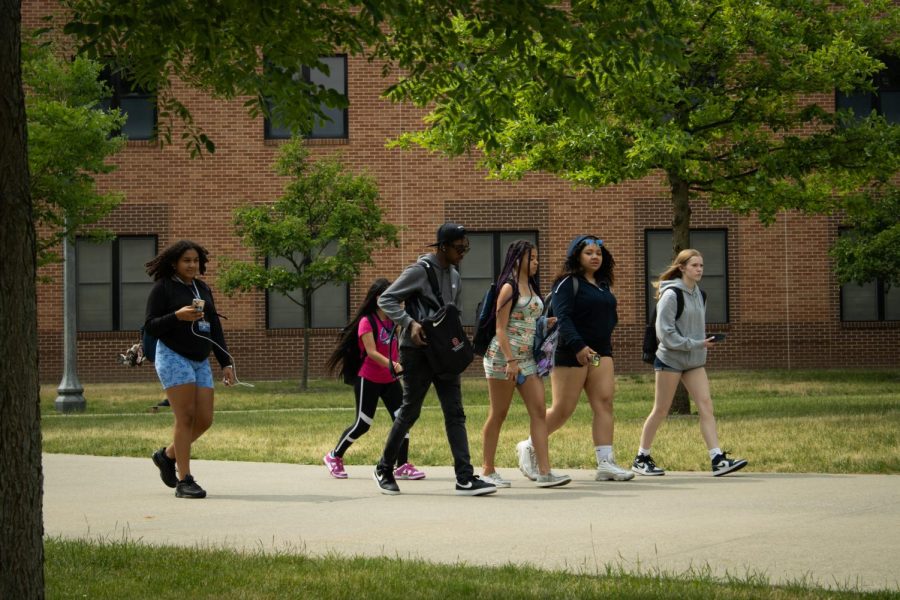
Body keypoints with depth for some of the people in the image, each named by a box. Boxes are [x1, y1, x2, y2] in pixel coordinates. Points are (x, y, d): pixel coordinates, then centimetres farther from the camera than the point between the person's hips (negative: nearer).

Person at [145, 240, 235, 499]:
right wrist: (177, 316, -23)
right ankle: (184, 481, -10)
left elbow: (215, 328, 17)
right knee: (186, 417, -13)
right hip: (173, 356, -7)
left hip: (200, 361, 7)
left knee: (204, 419, 0)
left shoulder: (202, 289, 16)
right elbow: (150, 326, -7)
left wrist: (226, 362, 11)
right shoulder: (163, 288, -2)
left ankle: (167, 455, 24)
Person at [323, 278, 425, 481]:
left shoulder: (393, 321, 8)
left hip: (390, 380, 6)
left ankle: (403, 466, -4)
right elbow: (371, 352, -22)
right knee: (362, 424, -1)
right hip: (368, 380, -6)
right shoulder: (367, 322, -13)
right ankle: (334, 457, 19)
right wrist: (393, 365, -36)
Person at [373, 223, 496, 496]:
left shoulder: (454, 276, 13)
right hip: (418, 351, -7)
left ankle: (465, 478, -6)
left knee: (455, 413, -1)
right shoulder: (419, 271, -11)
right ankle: (384, 469, 18)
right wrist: (410, 323, -23)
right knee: (410, 411, 1)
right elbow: (385, 300, -12)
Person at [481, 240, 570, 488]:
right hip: (504, 356, -8)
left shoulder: (531, 288, 16)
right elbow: (501, 328, -13)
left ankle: (544, 472, -10)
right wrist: (510, 361, -20)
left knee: (539, 411, -4)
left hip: (527, 357, 8)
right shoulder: (509, 288, -7)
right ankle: (488, 470, 9)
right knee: (498, 414, 0)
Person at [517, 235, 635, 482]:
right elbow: (562, 318, -18)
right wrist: (578, 346, -28)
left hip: (600, 352, 7)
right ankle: (529, 447, 18)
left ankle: (605, 464, -11)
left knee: (604, 403, -7)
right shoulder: (568, 283, -8)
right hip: (571, 354, -7)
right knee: (562, 409, -3)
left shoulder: (602, 285, 16)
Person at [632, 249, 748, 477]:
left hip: (694, 362, 7)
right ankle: (641, 459, 13)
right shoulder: (671, 295, -14)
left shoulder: (699, 295, 10)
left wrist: (704, 343, 2)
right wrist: (695, 344, -18)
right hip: (670, 358, -7)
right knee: (660, 410, 1)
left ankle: (718, 459, -11)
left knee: (706, 405, -5)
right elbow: (665, 332, -18)